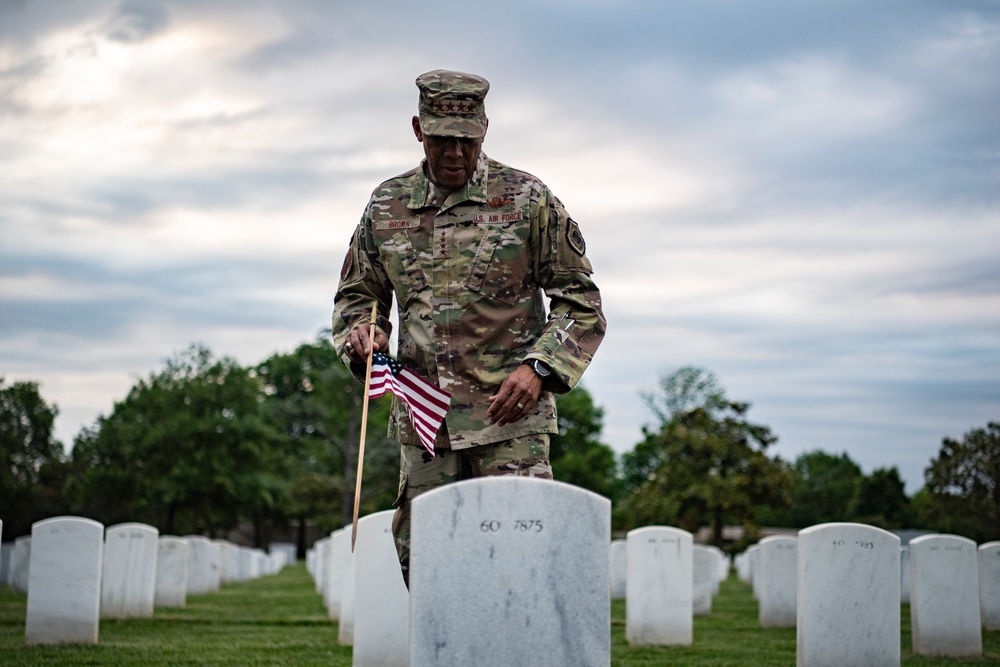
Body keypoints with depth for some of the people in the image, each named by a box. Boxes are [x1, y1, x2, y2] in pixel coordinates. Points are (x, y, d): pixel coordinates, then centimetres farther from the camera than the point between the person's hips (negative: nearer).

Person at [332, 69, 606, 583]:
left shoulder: (528, 200, 0)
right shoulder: (387, 206, 10)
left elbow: (581, 302, 1)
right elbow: (355, 295, 20)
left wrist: (539, 368, -14)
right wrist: (362, 331, -5)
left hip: (508, 414, -4)